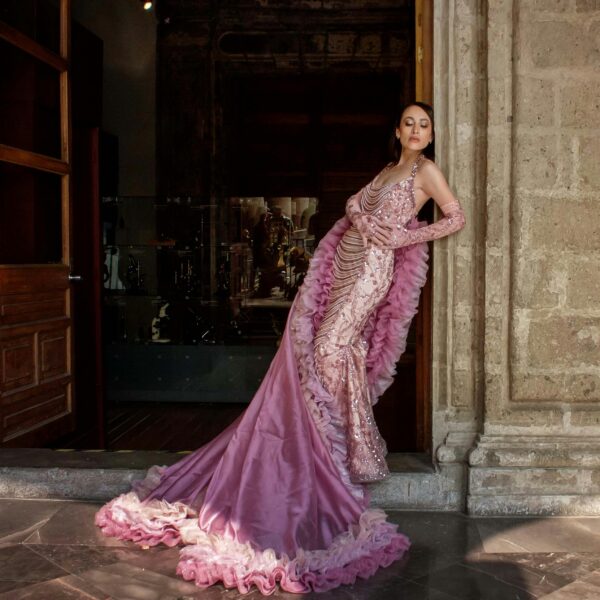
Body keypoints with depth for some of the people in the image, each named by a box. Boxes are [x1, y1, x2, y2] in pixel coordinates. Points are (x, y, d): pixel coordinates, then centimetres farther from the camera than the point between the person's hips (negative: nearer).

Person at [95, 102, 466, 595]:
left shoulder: (426, 170, 2)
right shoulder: (387, 170, 23)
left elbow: (457, 217, -3)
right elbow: (353, 205, 18)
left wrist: (408, 235, -9)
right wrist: (363, 221, -5)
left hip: (371, 268, -7)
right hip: (343, 262, 7)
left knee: (332, 345, -15)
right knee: (307, 347, 2)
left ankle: (357, 447, -1)